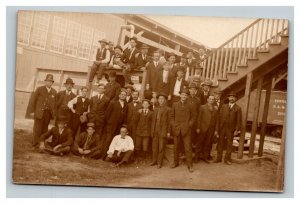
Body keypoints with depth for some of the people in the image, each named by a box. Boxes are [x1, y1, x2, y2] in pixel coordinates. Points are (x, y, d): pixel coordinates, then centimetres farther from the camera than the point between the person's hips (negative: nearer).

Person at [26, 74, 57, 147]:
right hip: (39, 112, -3)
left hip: (48, 113, 3)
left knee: (44, 129, 8)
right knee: (37, 129, -2)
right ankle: (35, 145, 6)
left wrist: (54, 113, 2)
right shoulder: (39, 89, 0)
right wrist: (31, 111, -7)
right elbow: (32, 100, -2)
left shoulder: (54, 92, 10)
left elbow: (55, 103, 10)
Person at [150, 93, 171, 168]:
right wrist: (152, 130, 8)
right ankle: (154, 161, 22)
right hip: (155, 131, 5)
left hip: (163, 131, -4)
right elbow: (153, 120, 14)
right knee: (154, 147, 9)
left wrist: (168, 132, -6)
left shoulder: (168, 109, 0)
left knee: (161, 147, -1)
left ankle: (159, 162, 8)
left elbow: (169, 121, -2)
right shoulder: (155, 109, 14)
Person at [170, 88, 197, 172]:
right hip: (176, 130, 2)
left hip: (186, 130, -2)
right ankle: (176, 162, 24)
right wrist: (173, 125, 0)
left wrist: (189, 125, -3)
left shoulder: (189, 106, 3)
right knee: (176, 147, 9)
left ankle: (190, 165, 2)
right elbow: (172, 116, 11)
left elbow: (194, 117, 8)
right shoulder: (175, 105, 7)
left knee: (188, 148, -4)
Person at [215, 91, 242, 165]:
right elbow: (220, 117, 5)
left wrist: (237, 130, -8)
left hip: (230, 129, -2)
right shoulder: (224, 106, 9)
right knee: (220, 143, 7)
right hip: (222, 128, 2)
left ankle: (227, 159, 16)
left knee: (229, 144, 5)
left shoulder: (238, 108, 1)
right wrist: (218, 128, -1)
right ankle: (219, 158, 17)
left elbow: (239, 120, -2)